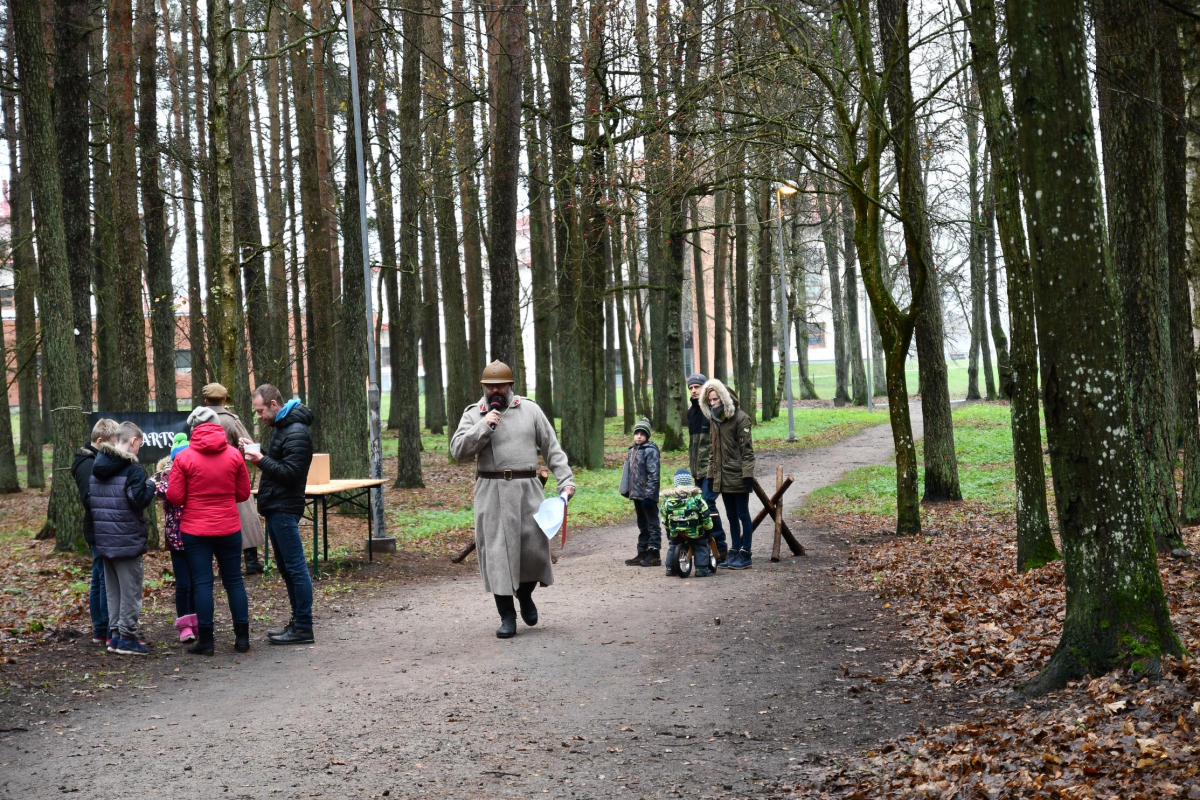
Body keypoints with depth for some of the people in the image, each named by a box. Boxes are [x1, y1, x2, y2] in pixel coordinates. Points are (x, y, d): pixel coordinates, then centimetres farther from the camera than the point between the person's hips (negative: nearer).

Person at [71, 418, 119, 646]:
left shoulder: (96, 461, 15)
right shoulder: (88, 465, -15)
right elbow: (90, 498, -25)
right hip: (100, 532, -10)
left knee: (99, 581, 13)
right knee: (107, 582, -7)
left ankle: (100, 631, 19)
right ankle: (111, 633, -4)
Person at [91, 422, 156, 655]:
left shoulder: (97, 467, 10)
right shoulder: (133, 469, -13)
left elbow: (88, 499, 16)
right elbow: (139, 500, -19)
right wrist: (150, 486, -3)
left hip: (103, 538, 7)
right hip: (128, 539, -7)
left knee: (113, 589, 14)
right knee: (130, 589, 1)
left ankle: (116, 634, 17)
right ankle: (127, 637, 2)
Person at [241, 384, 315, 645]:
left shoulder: (296, 432, -16)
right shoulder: (282, 427, 16)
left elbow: (291, 473, -21)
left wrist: (262, 460, -19)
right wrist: (257, 453, 6)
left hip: (284, 510, -11)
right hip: (276, 507, 11)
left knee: (295, 567, -7)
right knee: (286, 567, 15)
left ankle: (303, 628, -5)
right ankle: (297, 621, 22)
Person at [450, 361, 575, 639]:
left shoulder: (530, 409, 9)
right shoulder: (473, 414, 7)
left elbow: (551, 448, 8)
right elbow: (458, 450, -4)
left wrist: (565, 479, -1)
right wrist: (484, 426, -13)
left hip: (527, 490, 1)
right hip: (491, 492, -1)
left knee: (535, 547, -2)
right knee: (497, 552, -3)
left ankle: (525, 594, 29)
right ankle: (507, 617, 5)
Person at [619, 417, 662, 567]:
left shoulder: (650, 451, -11)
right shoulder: (633, 450, 14)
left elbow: (653, 475, -17)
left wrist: (649, 494, -20)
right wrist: (629, 491, 19)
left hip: (647, 495, -9)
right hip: (637, 494, 9)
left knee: (652, 525, -2)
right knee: (642, 526, 15)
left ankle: (654, 555, 0)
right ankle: (642, 554, 22)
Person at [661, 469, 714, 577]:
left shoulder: (667, 498, 3)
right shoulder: (695, 496, -5)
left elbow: (664, 517, 10)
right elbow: (705, 514, -4)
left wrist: (668, 530, 23)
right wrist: (709, 528, 6)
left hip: (675, 532, 3)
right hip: (693, 531, -3)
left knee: (673, 546, 25)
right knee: (700, 546, 14)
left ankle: (670, 568, 24)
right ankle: (702, 568, 4)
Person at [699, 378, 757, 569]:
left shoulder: (740, 418, -10)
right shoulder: (714, 419, 13)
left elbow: (747, 448, -13)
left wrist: (747, 474, -18)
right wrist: (711, 474, 14)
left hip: (738, 476, -7)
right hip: (722, 477, 8)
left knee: (743, 515, -1)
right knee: (731, 516, 14)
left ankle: (745, 555, 3)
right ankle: (734, 552, 20)